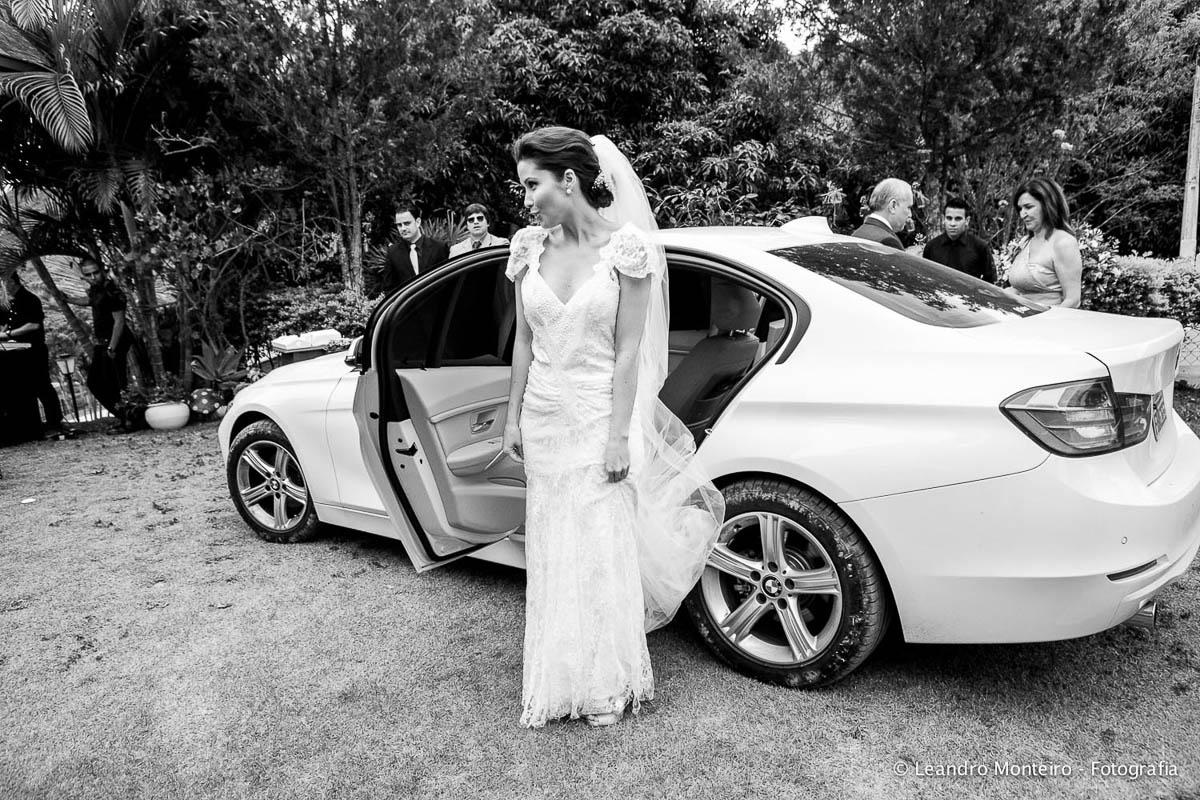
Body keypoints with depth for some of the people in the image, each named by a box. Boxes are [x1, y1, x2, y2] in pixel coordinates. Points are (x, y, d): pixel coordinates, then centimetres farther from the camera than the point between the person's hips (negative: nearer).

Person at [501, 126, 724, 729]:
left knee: (601, 551, 4)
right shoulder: (530, 248, 3)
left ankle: (607, 686, 26)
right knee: (551, 551, 14)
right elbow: (524, 341, 9)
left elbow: (627, 352, -12)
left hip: (598, 418, -5)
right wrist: (513, 419, 9)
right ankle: (557, 680, 33)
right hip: (543, 420, 5)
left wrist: (620, 437, -14)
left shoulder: (626, 248, -12)